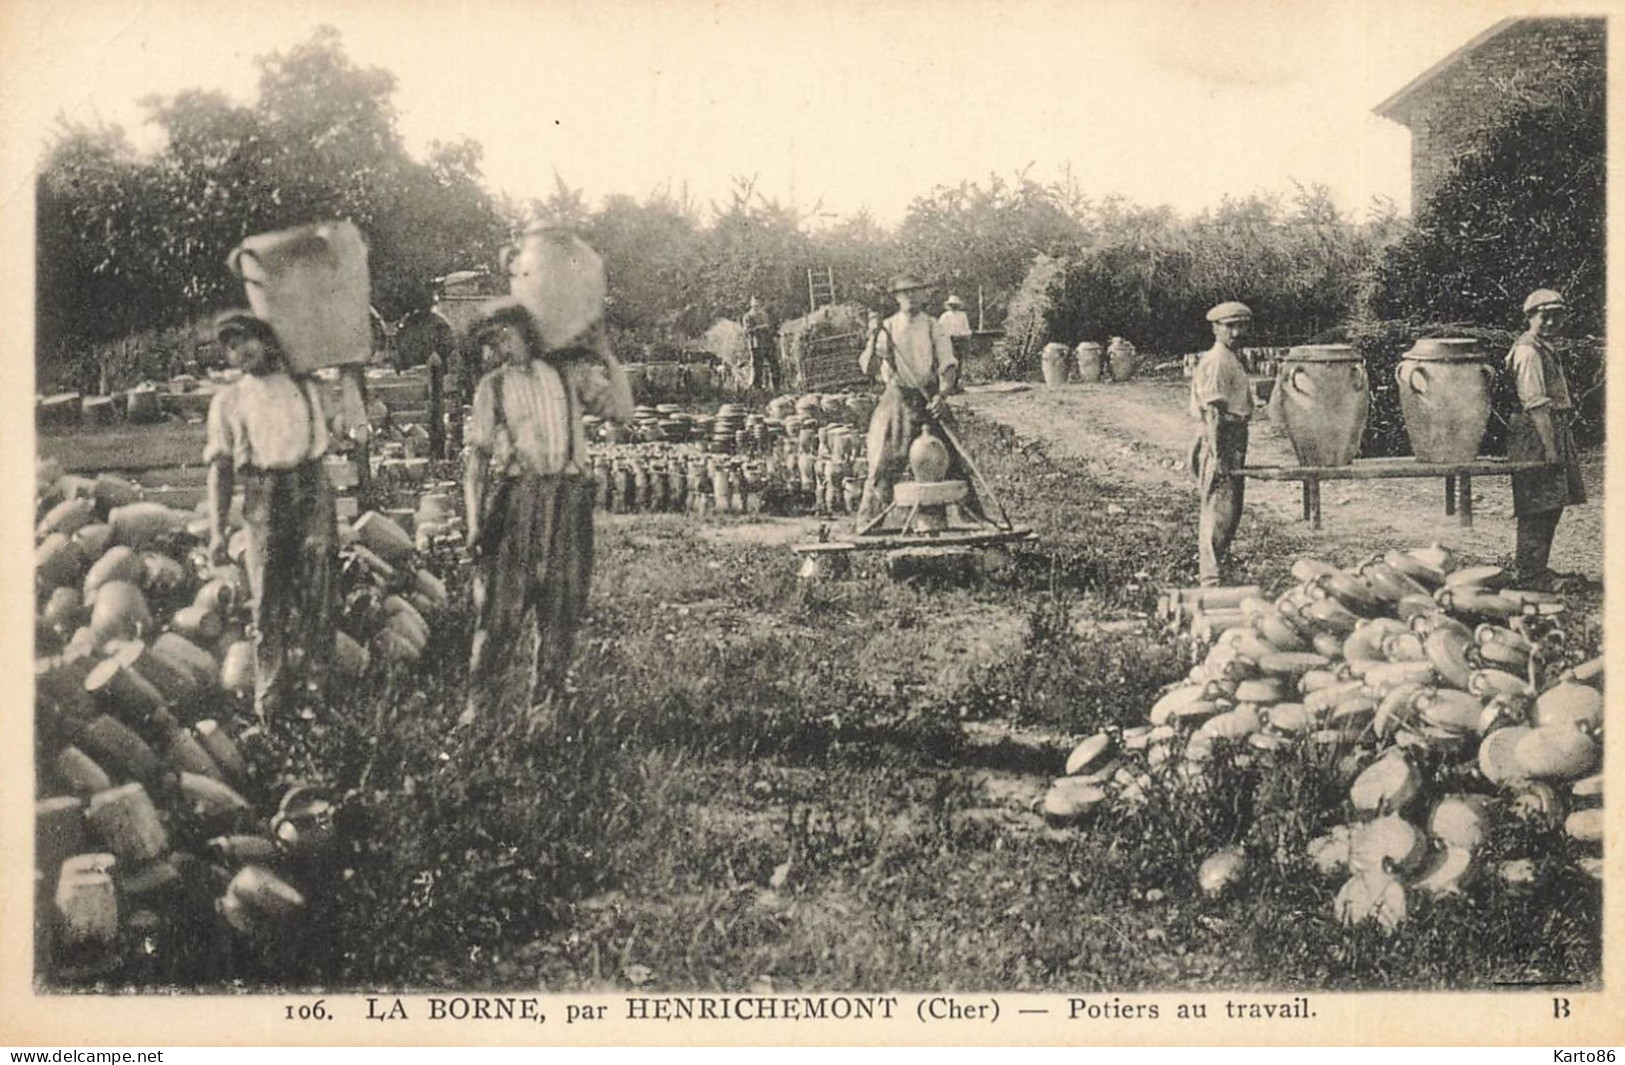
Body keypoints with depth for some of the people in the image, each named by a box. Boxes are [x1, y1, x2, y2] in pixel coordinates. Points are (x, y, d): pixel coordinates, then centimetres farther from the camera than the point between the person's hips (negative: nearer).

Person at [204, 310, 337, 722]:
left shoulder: (304, 388, 14)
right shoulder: (228, 400, 11)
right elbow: (220, 467, 7)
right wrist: (218, 528, 0)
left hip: (311, 491, 1)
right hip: (263, 499, -1)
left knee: (315, 593, 0)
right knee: (268, 600, -2)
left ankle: (316, 684, 10)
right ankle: (271, 693, 5)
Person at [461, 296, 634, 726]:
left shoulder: (569, 373, 14)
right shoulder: (492, 387, 13)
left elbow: (622, 410, 5)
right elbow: (477, 457, 9)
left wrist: (605, 354, 2)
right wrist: (475, 520, 0)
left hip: (568, 501, 1)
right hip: (513, 498, -1)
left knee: (561, 608, 2)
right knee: (500, 605, -8)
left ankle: (545, 700, 13)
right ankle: (481, 701, -3)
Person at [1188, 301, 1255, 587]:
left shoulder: (1233, 359, 16)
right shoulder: (1216, 361, -15)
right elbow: (1212, 412, -20)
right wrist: (1218, 456, -24)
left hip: (1235, 440, 10)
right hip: (1221, 439, -10)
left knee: (1231, 510, 17)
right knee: (1219, 511, -10)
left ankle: (1207, 566, 27)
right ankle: (1211, 579, -9)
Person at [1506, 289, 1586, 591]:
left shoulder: (1545, 349, 18)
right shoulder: (1528, 352, -14)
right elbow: (1536, 404, -20)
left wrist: (1559, 443, 21)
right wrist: (1550, 445, -22)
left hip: (1553, 433, 10)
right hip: (1535, 439, -10)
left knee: (1550, 506, 12)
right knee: (1538, 508, -8)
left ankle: (1538, 571, 20)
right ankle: (1532, 577, -4)